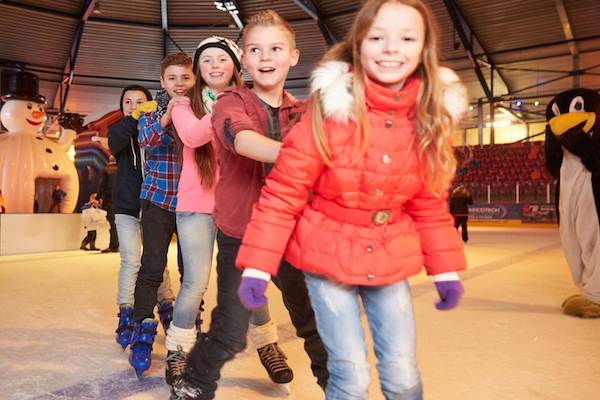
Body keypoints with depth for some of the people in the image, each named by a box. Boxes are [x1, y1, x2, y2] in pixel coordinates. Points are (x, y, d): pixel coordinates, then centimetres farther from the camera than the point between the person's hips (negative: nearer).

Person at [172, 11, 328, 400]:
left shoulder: (301, 111, 5)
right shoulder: (231, 103, -8)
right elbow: (242, 138, -31)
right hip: (240, 235, -3)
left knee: (315, 319, 12)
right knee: (230, 334, -2)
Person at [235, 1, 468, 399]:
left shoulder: (430, 118, -5)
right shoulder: (331, 110, -17)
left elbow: (430, 203, 5)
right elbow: (283, 192, -14)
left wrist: (445, 270, 6)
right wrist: (257, 266, -15)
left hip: (390, 260, 3)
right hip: (328, 257, -3)